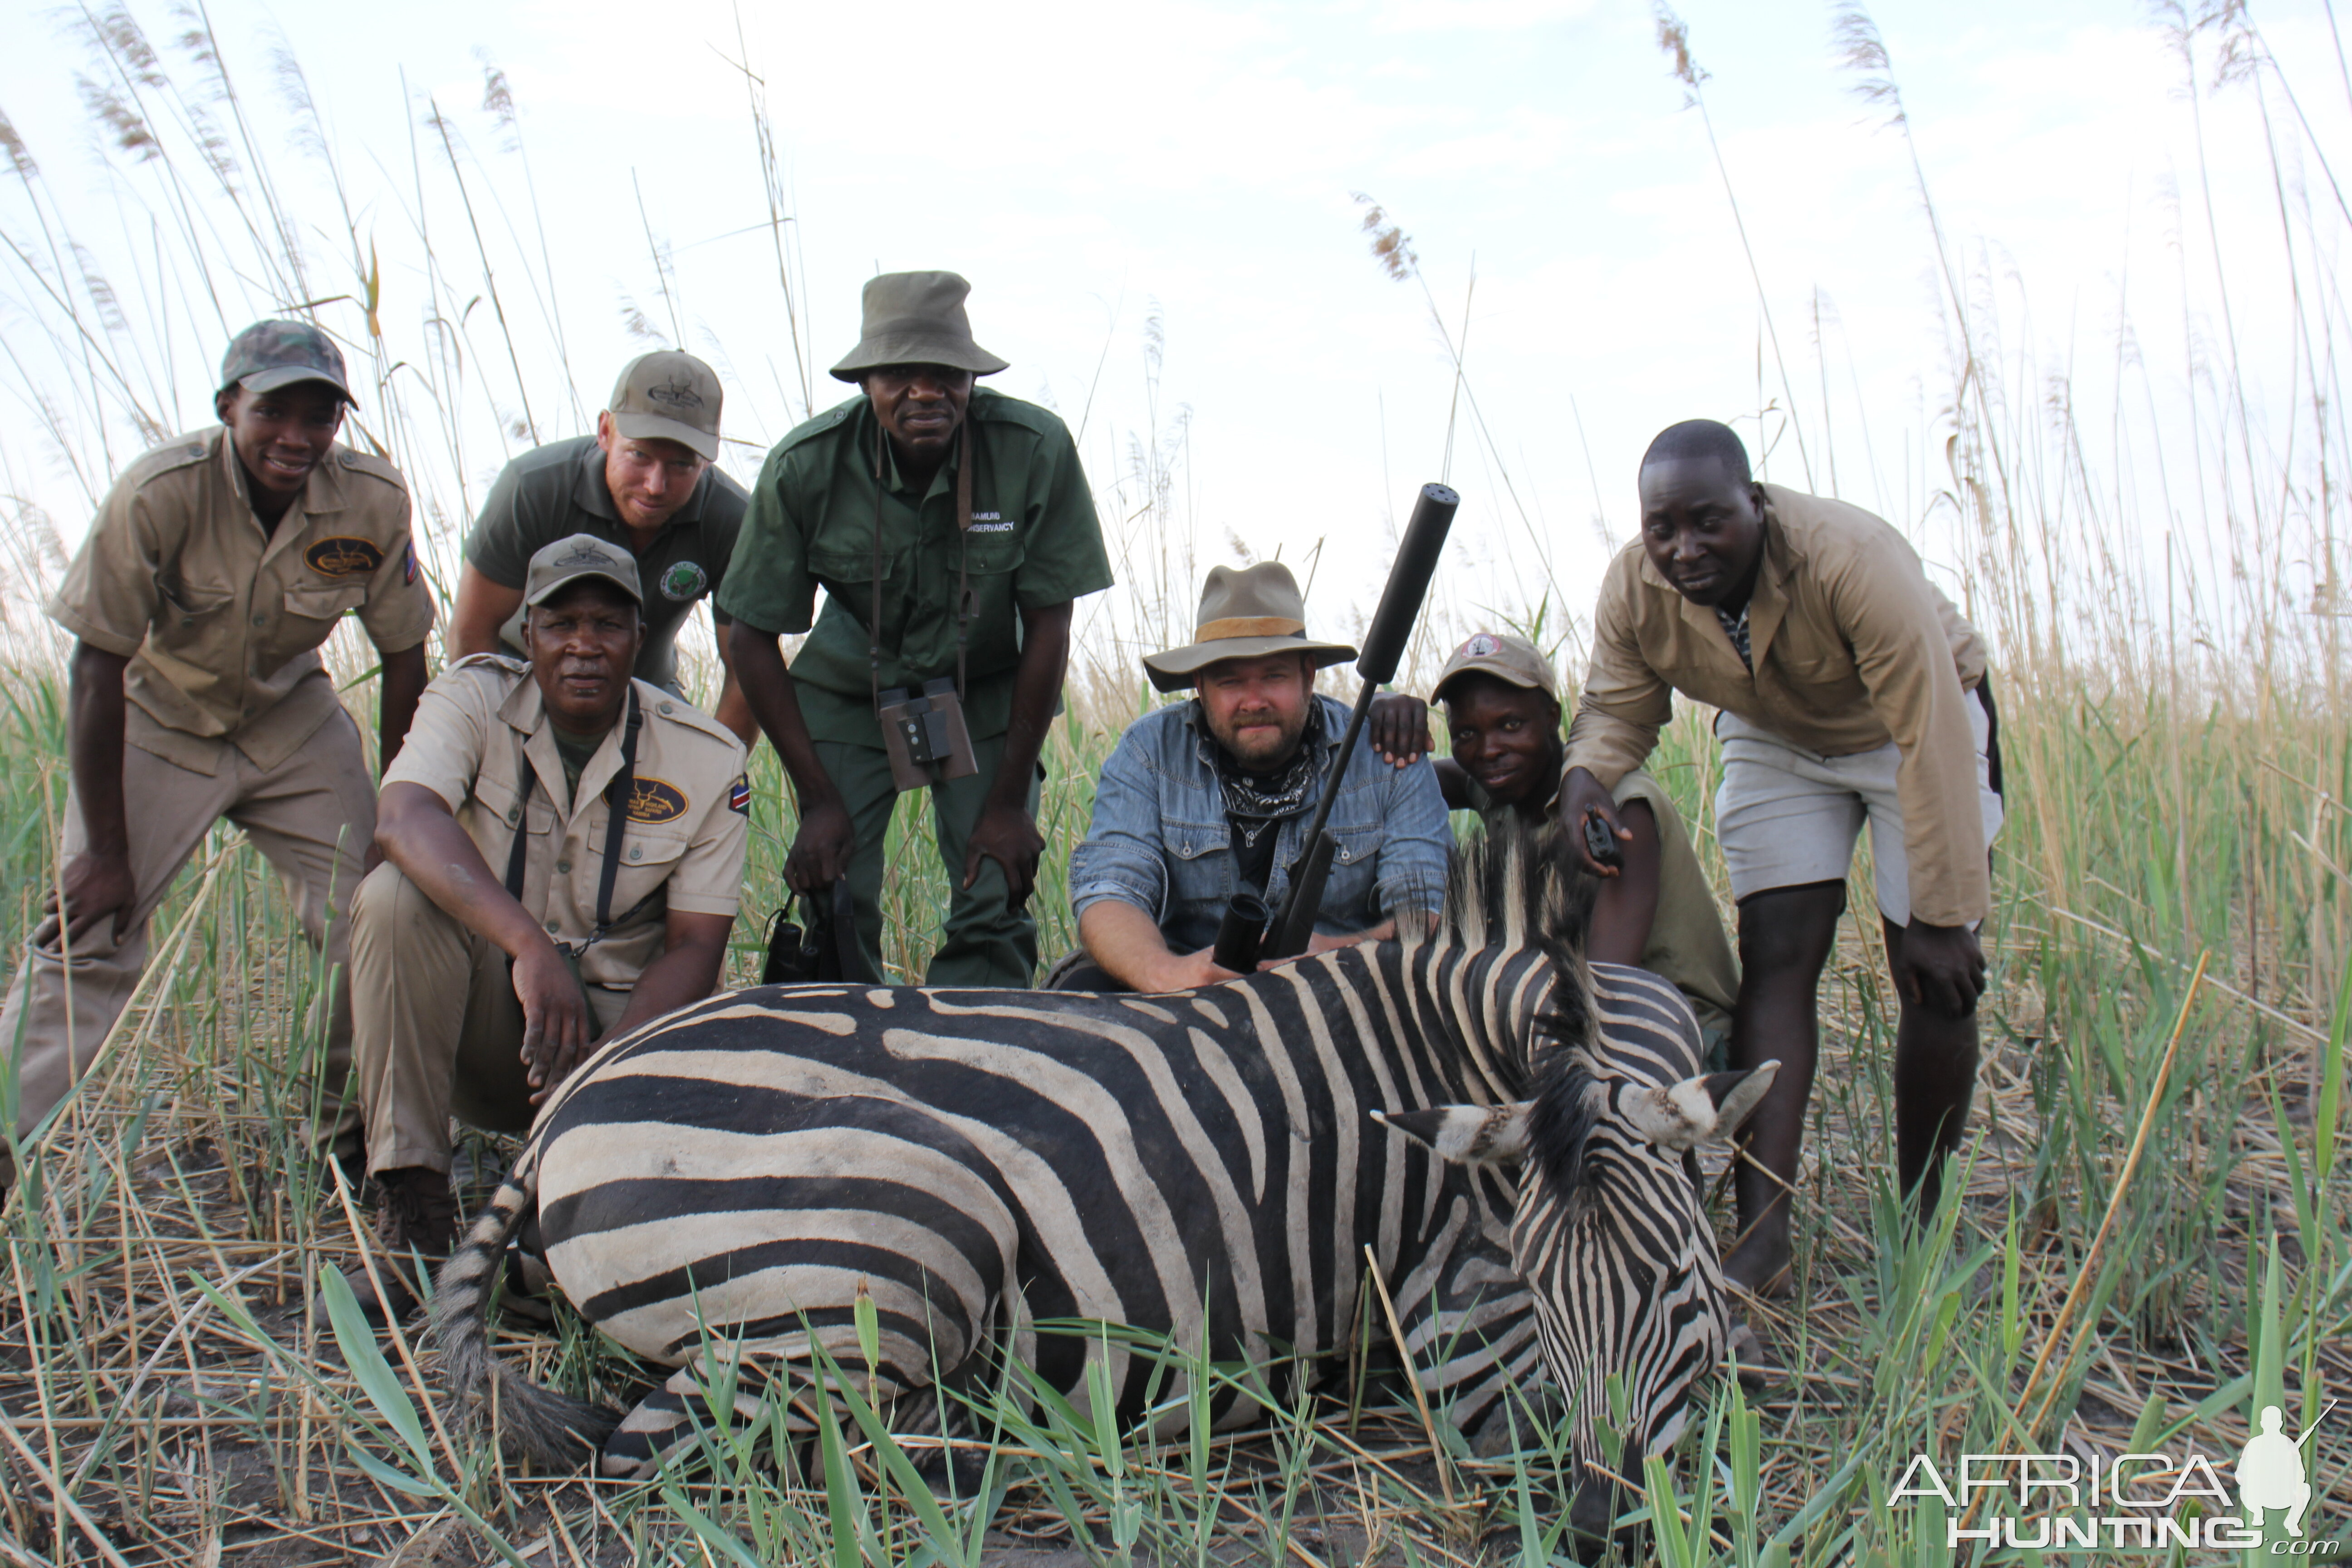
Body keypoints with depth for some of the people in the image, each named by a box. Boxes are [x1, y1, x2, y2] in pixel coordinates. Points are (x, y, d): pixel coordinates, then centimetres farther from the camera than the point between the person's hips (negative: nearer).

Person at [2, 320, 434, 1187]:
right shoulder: (158, 493, -28)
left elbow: (403, 657, -8)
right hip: (156, 722, -2)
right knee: (89, 931, -11)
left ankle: (352, 1129, 14)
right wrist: (105, 849, -19)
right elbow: (99, 666, -21)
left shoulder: (373, 500, -21)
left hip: (291, 722, 2)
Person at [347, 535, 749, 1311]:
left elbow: (694, 949, -10)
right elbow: (405, 819, -30)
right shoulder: (474, 699, -8)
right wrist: (529, 946, -45)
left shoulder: (706, 759, -7)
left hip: (622, 1020, 0)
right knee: (394, 896, -28)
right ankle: (413, 1211, -23)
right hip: (484, 1015, 0)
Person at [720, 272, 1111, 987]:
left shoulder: (1037, 449, -23)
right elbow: (754, 637, -10)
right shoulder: (804, 466, -20)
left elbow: (1047, 625, -14)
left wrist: (1009, 802, -13)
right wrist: (818, 800, -13)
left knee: (996, 906, -11)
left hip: (987, 692, 0)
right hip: (848, 689, 1)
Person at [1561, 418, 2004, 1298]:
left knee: (1936, 978, -9)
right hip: (1773, 739, 3)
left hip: (1915, 726, -3)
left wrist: (1943, 918, -33)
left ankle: (1921, 1229, 9)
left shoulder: (1852, 562, -37)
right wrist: (1587, 774, -34)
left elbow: (1932, 745, -35)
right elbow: (1618, 706, -9)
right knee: (1774, 962, -10)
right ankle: (1760, 1246, -15)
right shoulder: (1633, 590, -22)